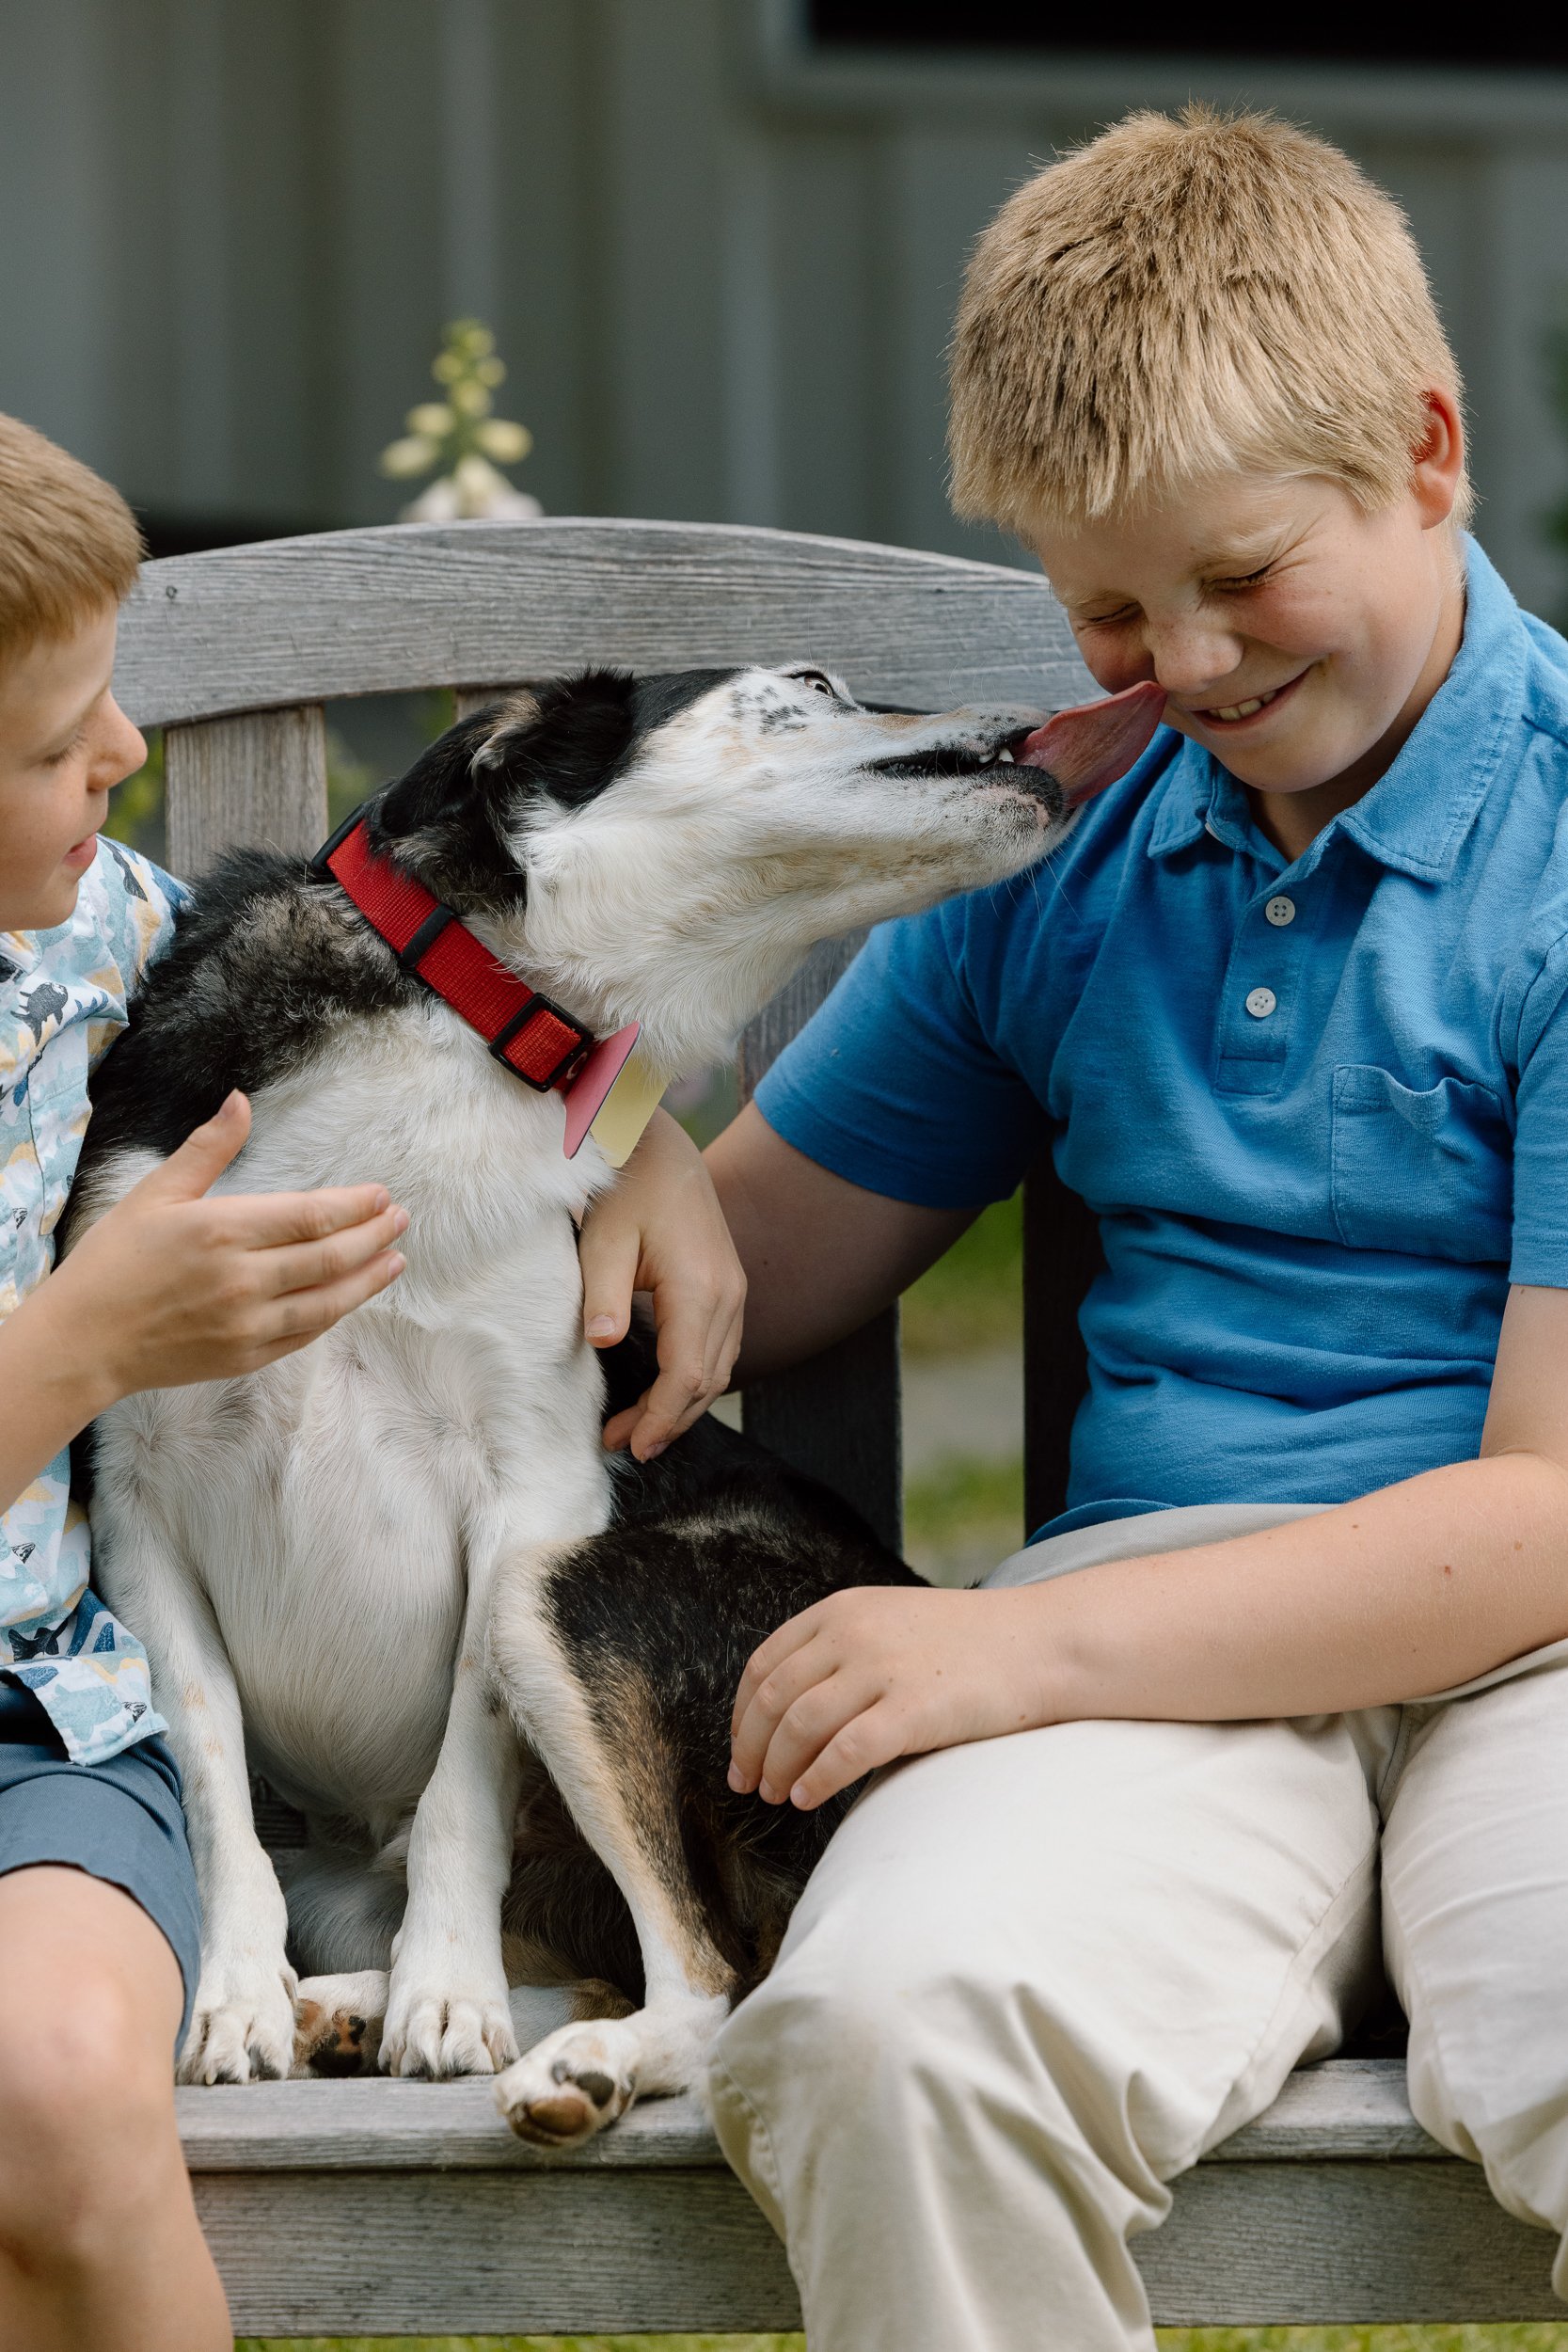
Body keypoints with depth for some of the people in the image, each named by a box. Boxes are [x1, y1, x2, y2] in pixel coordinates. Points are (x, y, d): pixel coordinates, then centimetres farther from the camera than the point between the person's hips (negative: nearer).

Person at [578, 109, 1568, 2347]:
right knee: (892, 2022, -32)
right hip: (1168, 1619, 4)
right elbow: (774, 1280, 30)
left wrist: (1028, 1647, -14)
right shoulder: (1059, 848, 17)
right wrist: (649, 1168, 4)